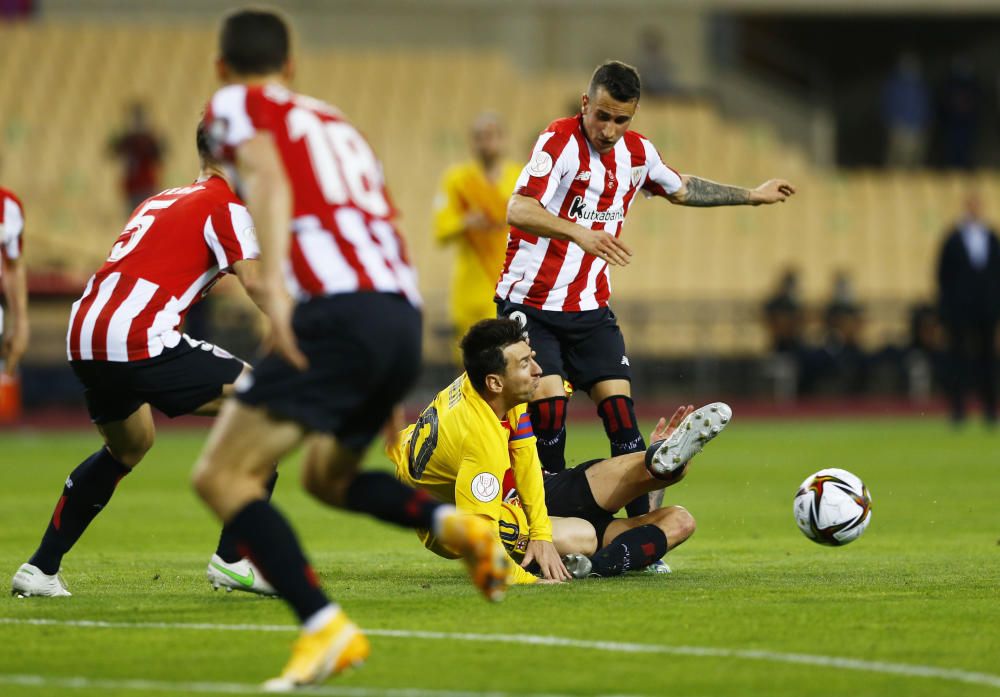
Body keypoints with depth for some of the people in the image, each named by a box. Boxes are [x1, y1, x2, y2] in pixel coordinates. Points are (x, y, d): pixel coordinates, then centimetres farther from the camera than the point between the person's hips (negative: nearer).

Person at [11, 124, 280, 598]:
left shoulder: (162, 200, 26)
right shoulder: (227, 203, 1)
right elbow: (257, 284, -11)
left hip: (84, 338, 9)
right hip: (139, 341, -9)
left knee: (128, 447, 34)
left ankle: (40, 569, 32)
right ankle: (232, 559, -5)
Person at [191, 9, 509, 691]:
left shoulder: (238, 103, 12)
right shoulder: (337, 123, 31)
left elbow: (269, 176, -10)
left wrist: (274, 280, -26)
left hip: (338, 309, -8)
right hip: (404, 318, 8)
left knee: (222, 476, -6)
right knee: (326, 475, 28)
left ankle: (326, 628, -22)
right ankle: (457, 525, 3)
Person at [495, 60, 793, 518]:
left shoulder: (638, 153, 4)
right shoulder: (560, 141, -17)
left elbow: (681, 190, 27)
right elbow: (518, 210, -31)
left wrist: (752, 196, 33)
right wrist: (580, 233, -46)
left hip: (590, 308, 5)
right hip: (530, 307, -5)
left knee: (619, 407, -6)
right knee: (548, 404, -17)